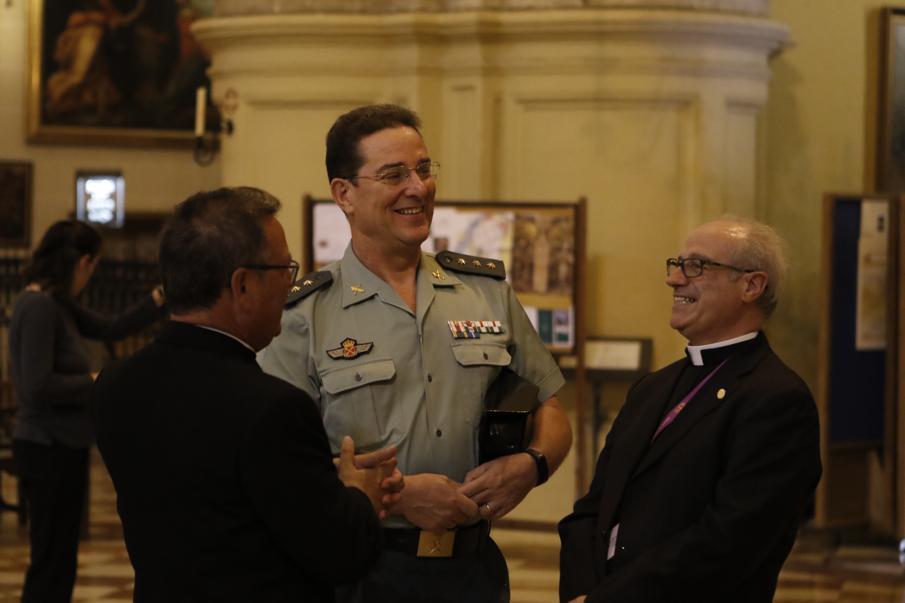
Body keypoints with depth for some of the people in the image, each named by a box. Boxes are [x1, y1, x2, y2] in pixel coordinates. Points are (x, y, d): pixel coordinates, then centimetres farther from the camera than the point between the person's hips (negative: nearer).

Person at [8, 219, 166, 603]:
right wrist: (95, 383, -15)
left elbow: (111, 329, 18)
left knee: (58, 557, 16)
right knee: (52, 560, -3)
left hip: (60, 447, 10)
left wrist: (160, 300, 12)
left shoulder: (57, 305, 10)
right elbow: (39, 385, -27)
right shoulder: (38, 307, -20)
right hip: (49, 449, -10)